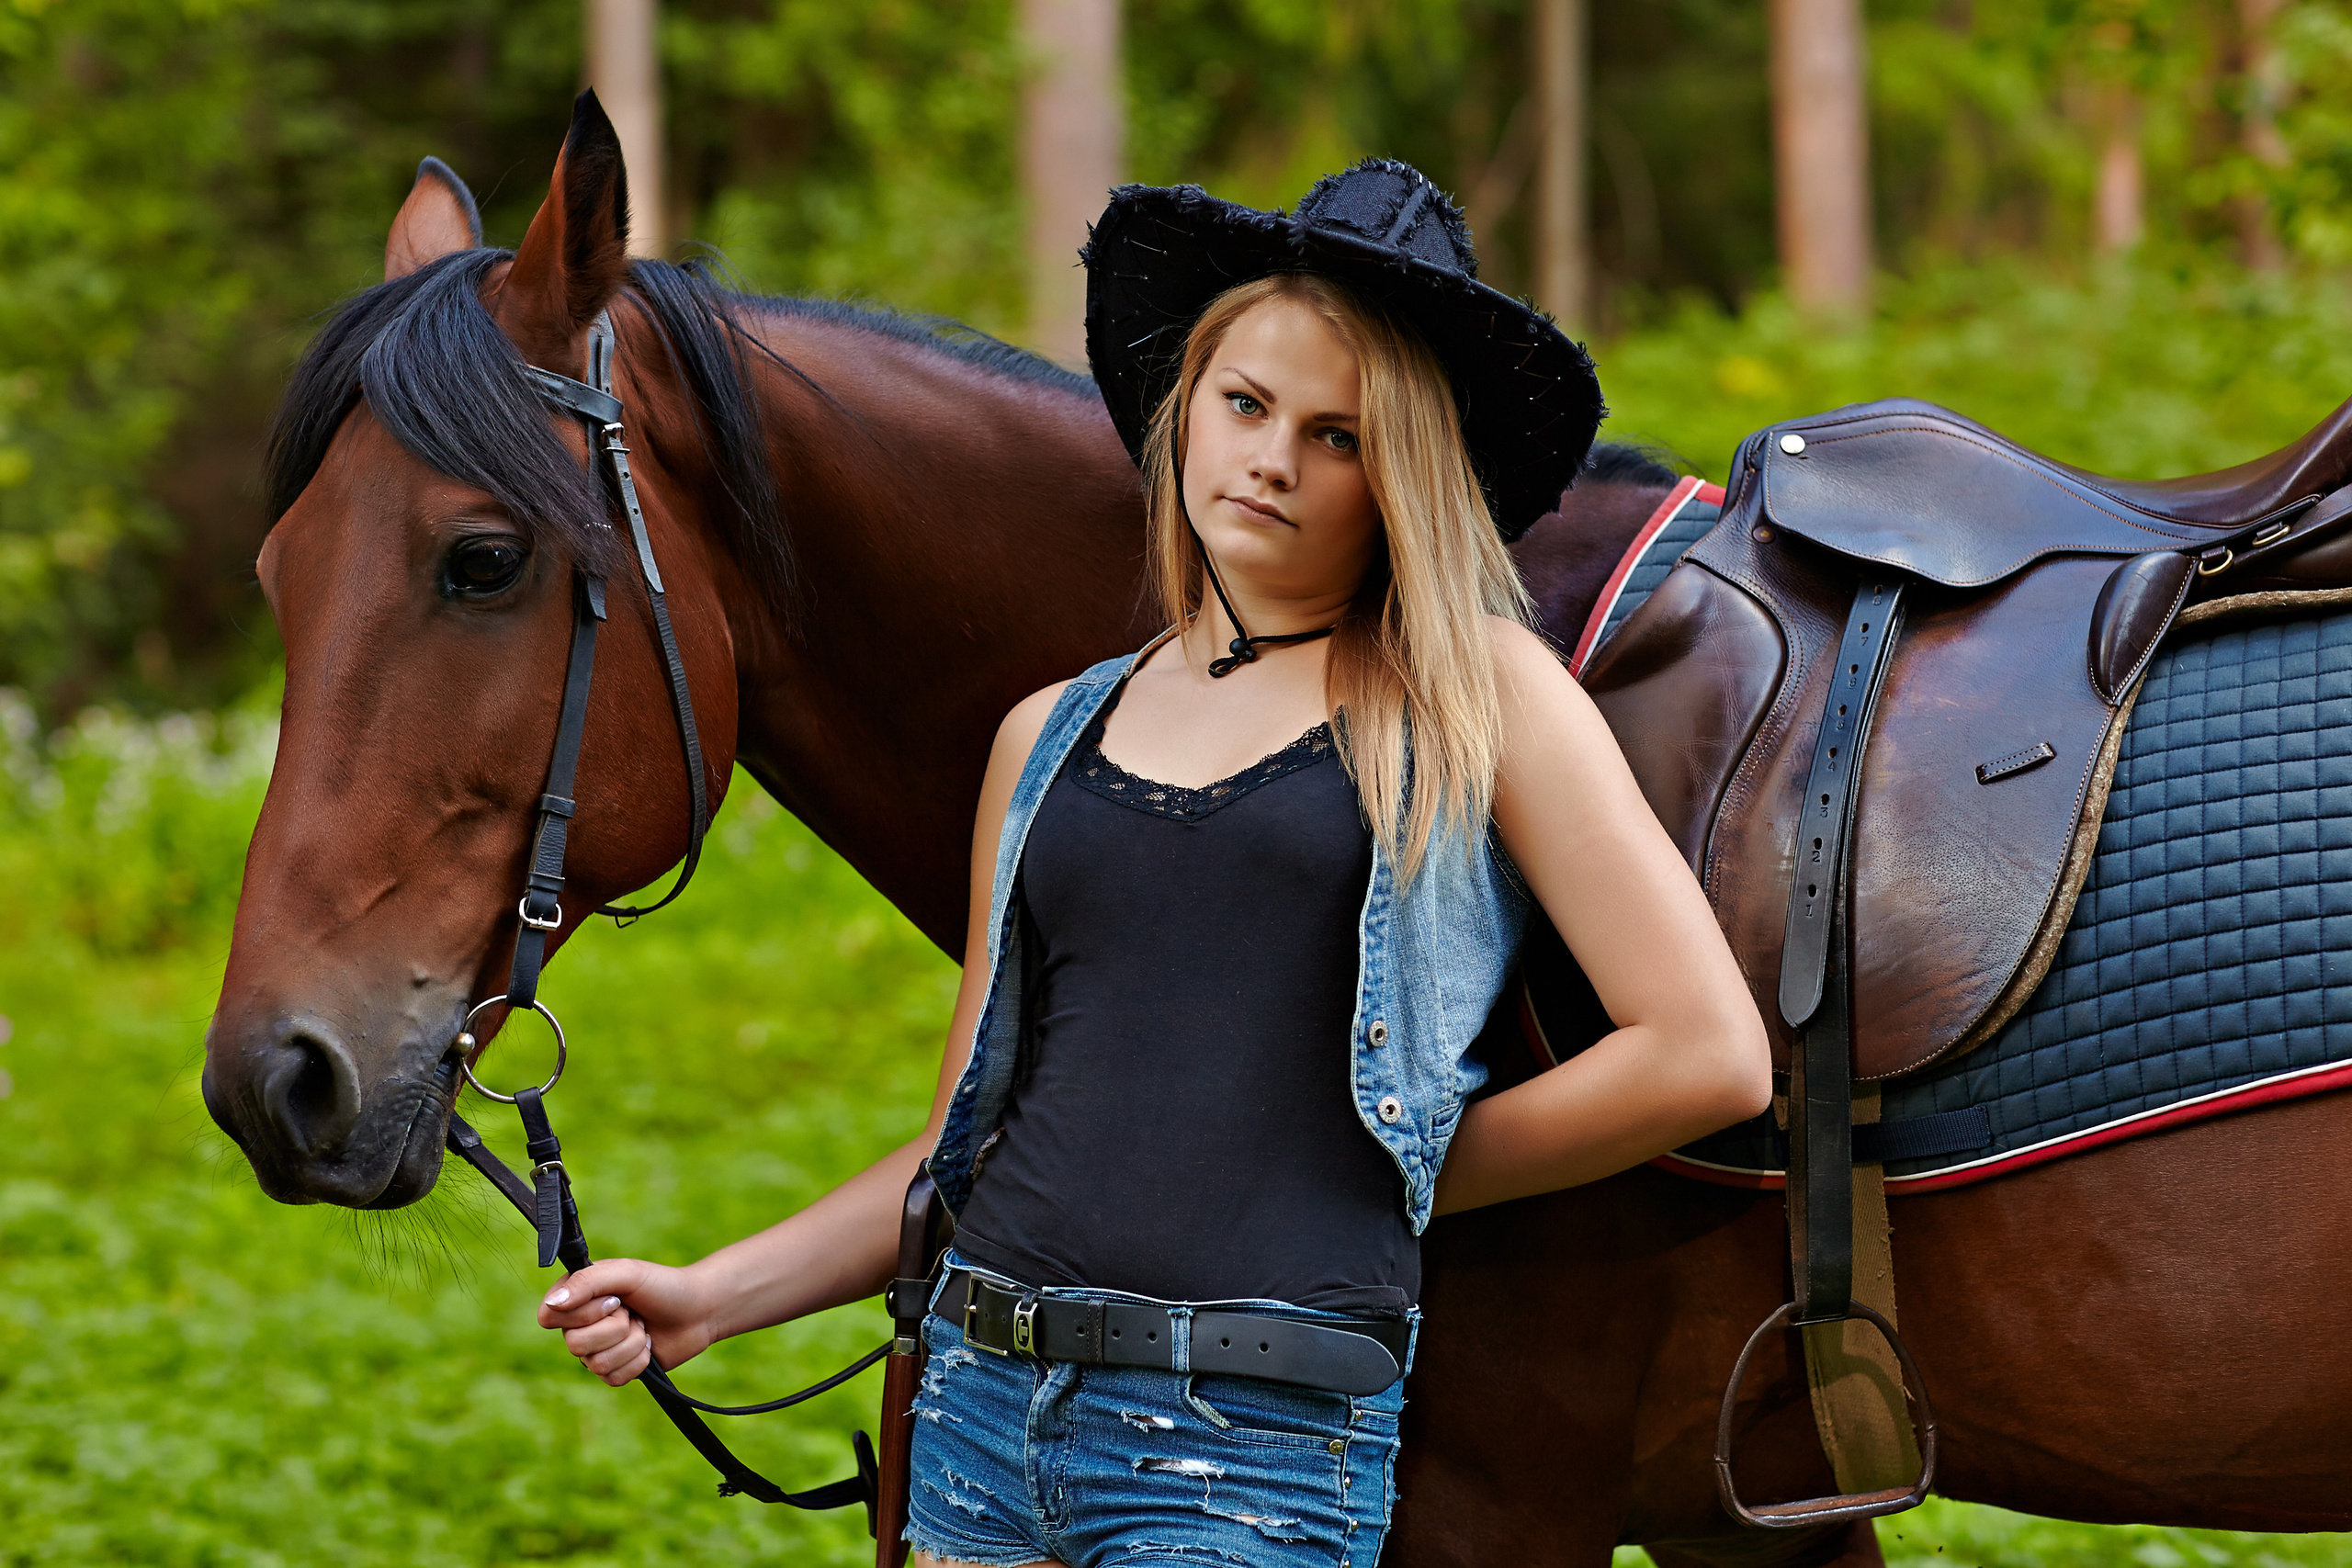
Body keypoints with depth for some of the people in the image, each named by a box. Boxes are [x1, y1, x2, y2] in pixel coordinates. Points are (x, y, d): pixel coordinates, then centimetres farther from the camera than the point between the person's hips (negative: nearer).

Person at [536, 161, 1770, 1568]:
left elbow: (1711, 1054, -5)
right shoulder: (1053, 740, 15)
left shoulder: (1481, 697, 2)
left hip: (1258, 1446, -5)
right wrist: (717, 1294, 7)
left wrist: (1396, 1175, 1)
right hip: (985, 1399, 5)